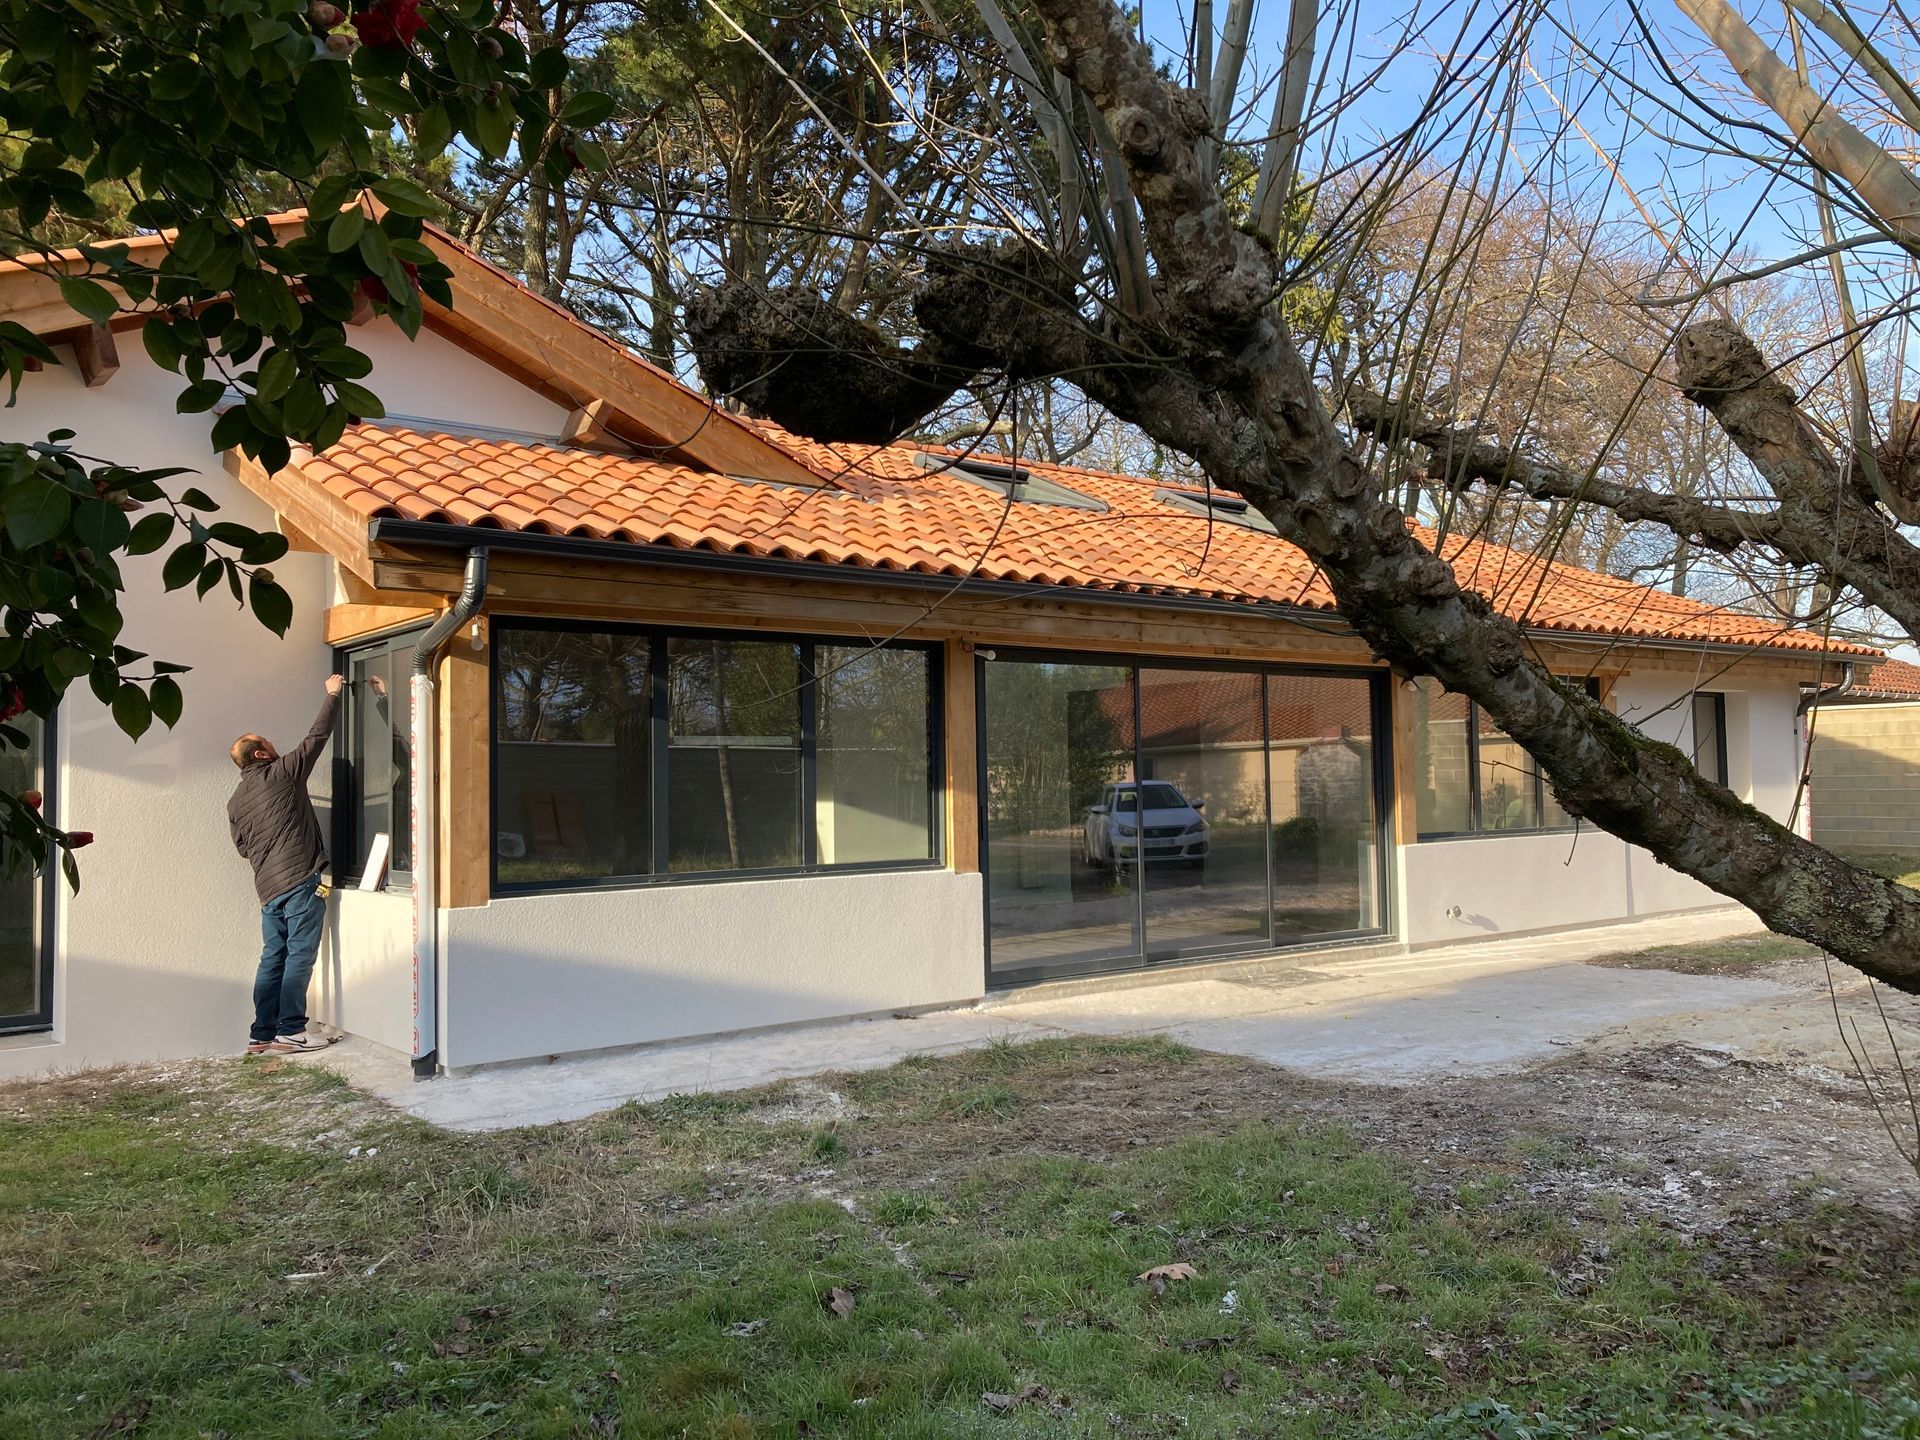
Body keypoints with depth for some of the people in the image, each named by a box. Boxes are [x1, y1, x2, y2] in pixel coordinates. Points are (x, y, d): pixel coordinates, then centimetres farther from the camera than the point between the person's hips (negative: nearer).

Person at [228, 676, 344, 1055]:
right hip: (301, 878, -7)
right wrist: (332, 695, 10)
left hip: (267, 887, 7)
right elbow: (317, 737, 1)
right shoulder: (282, 772, -3)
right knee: (300, 954, -4)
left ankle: (262, 1034, 11)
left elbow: (243, 847, 19)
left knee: (273, 957, 10)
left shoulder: (235, 802, 15)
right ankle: (290, 1031, -5)